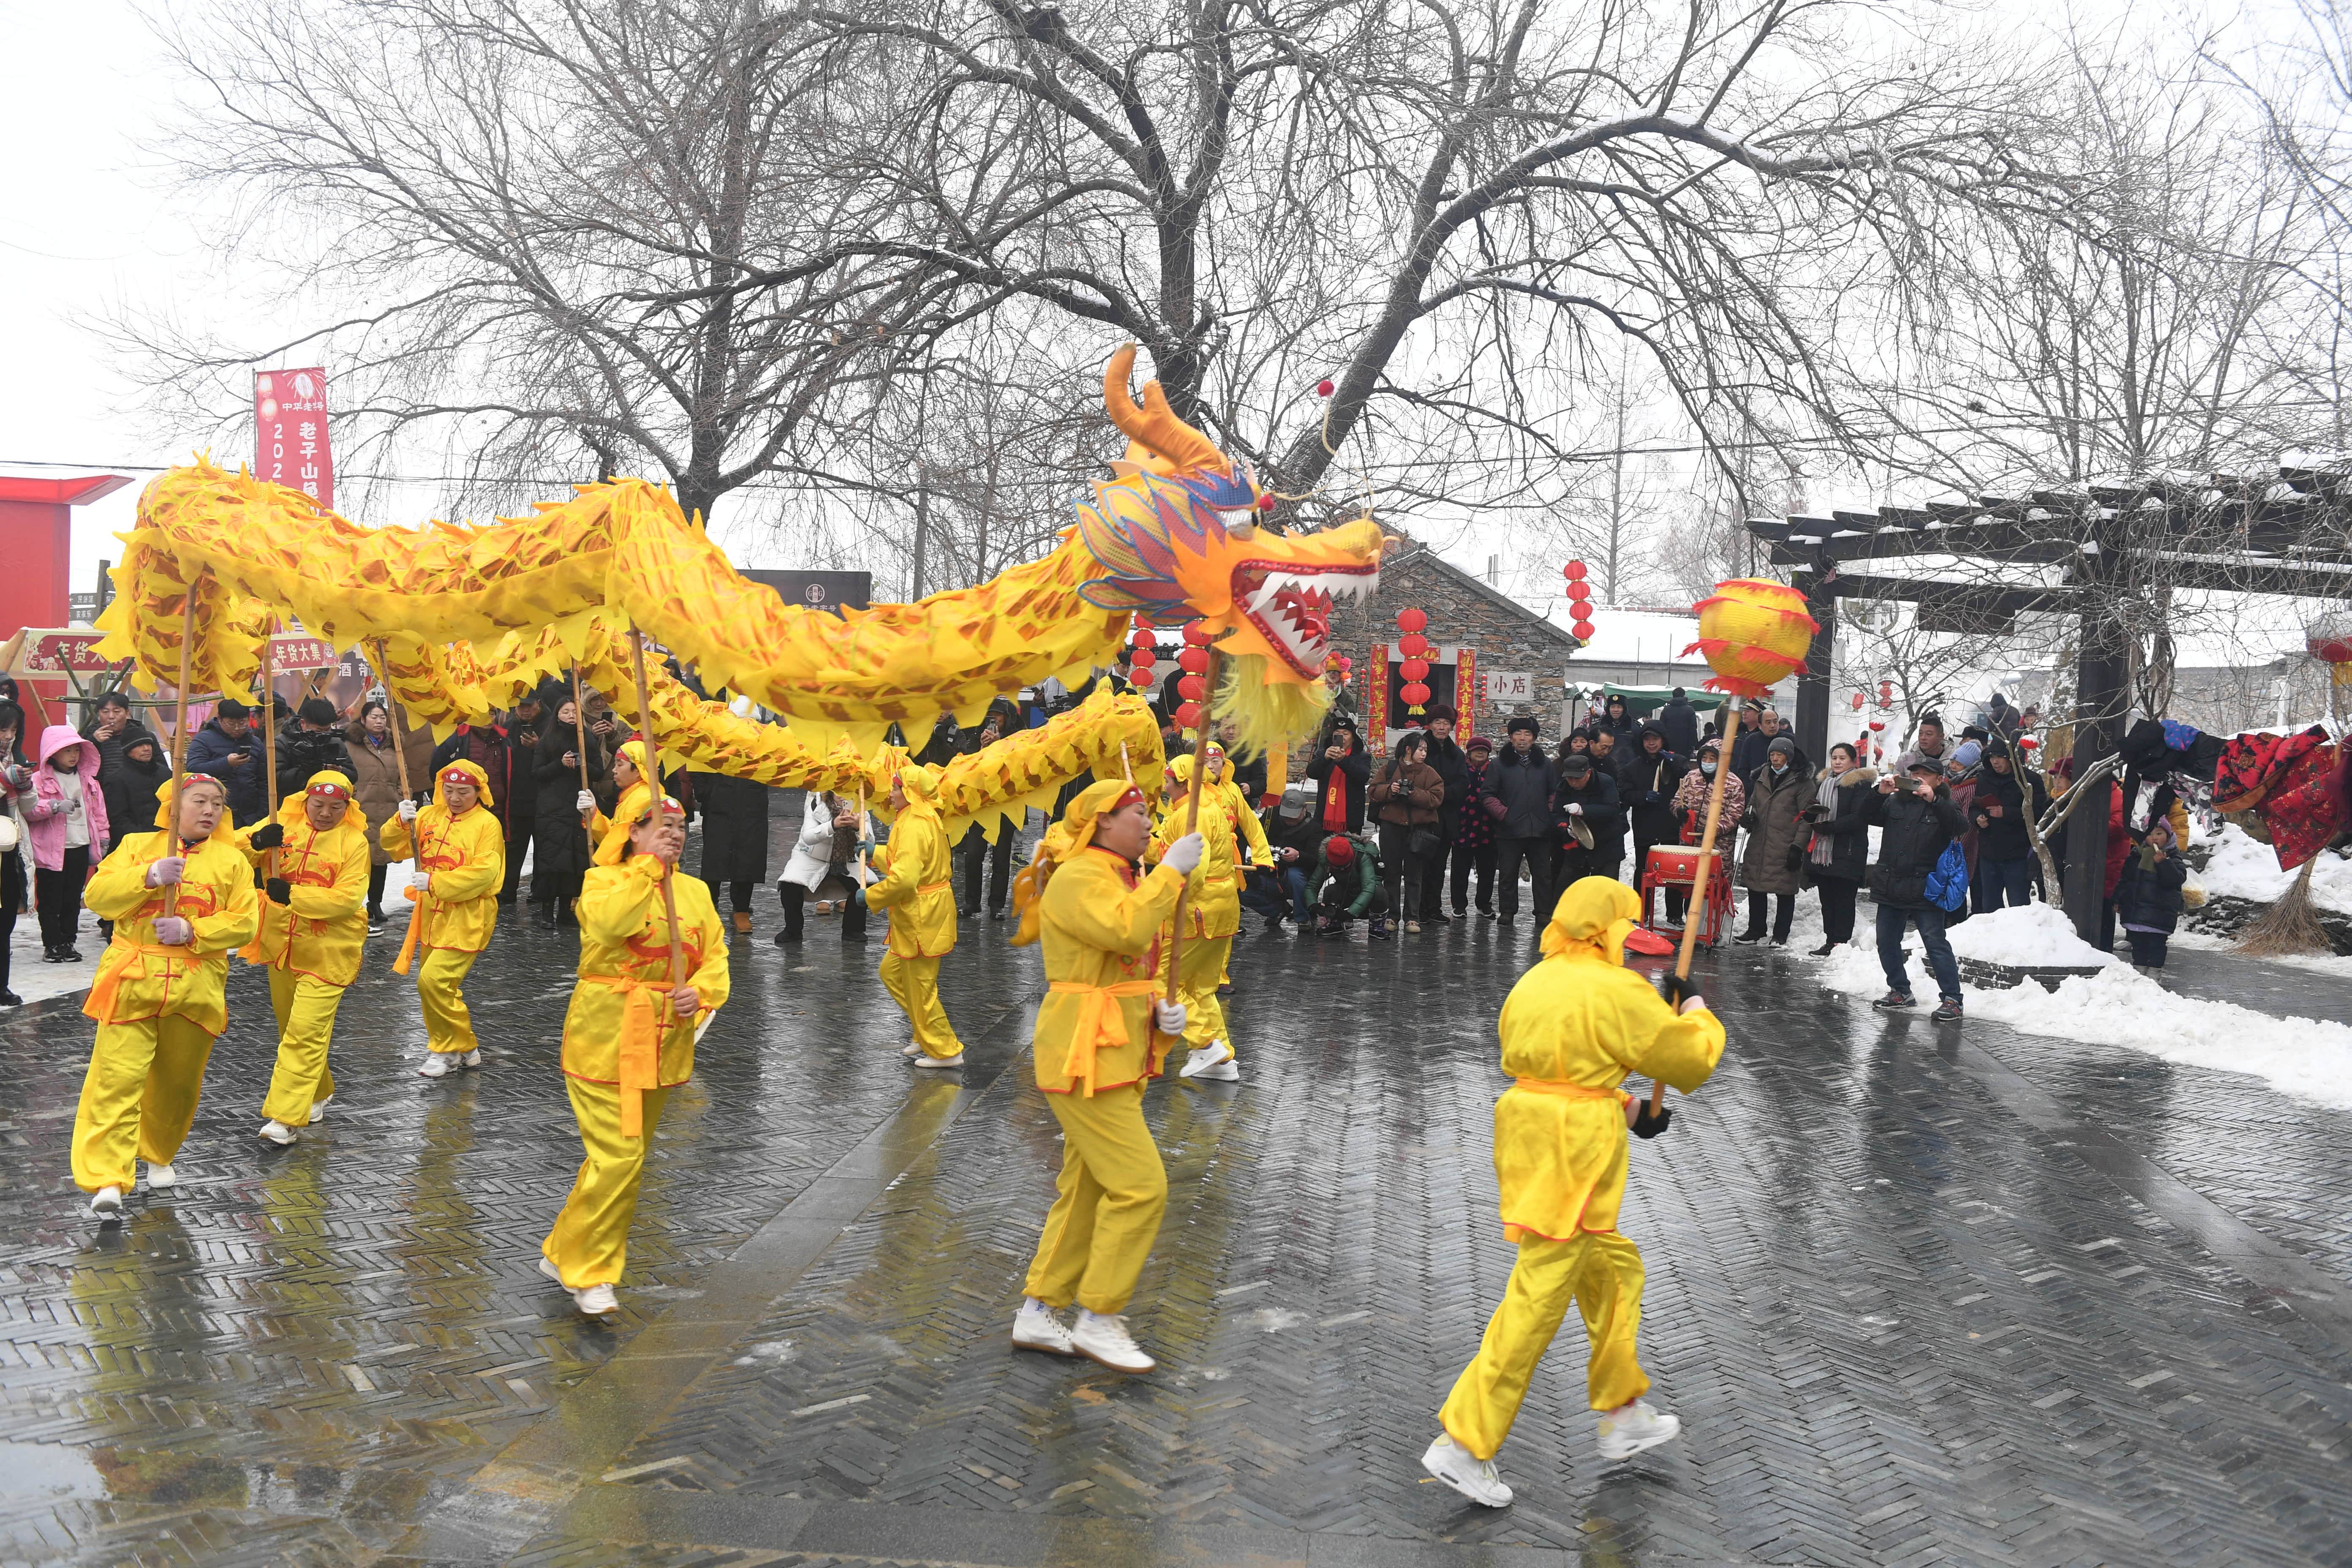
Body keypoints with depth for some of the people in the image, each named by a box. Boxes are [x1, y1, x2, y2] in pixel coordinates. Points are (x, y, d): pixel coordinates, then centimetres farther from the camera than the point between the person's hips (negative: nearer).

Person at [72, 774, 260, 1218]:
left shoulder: (232, 860, 8)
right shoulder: (138, 846, 7)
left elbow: (245, 924, 0)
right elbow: (98, 896, -3)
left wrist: (191, 931, -14)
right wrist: (148, 876, -18)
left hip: (197, 989, 2)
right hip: (134, 981, -2)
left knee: (178, 1082, 12)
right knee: (119, 1078, -11)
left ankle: (159, 1156, 35)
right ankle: (106, 1180, -12)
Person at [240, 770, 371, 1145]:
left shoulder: (354, 842, -10)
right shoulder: (283, 824, 1)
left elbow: (348, 899, -17)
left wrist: (293, 894, -24)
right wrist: (257, 841, -20)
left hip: (327, 952, -5)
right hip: (281, 943, 5)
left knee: (307, 1031, -12)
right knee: (290, 1025, 19)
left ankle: (286, 1117, -12)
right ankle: (317, 1093, 39)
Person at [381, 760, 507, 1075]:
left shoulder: (487, 824, -10)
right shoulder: (429, 816, 7)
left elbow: (483, 873, -20)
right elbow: (394, 847, 7)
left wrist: (434, 882, -22)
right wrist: (402, 822, -12)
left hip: (466, 921, -7)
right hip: (432, 917, 7)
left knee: (433, 980, -15)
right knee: (441, 988, 14)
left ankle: (449, 1049, 2)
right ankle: (462, 1048, 30)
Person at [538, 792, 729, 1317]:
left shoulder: (695, 891, 9)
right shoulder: (603, 880, -7)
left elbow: (715, 954, 7)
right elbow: (610, 923, -29)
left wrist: (701, 991, -13)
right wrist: (647, 865, -23)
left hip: (665, 1043, 6)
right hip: (606, 1039, -6)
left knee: (626, 1155, 15)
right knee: (618, 1156, -12)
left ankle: (564, 1254, 32)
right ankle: (588, 1273, 2)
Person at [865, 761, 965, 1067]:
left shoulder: (915, 827, -22)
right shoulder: (927, 819, 10)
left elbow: (903, 878, -31)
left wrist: (870, 896, -18)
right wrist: (875, 853, 29)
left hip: (922, 918, -11)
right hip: (921, 914, 11)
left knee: (921, 987, 0)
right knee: (891, 972, 20)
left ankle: (946, 1051, 11)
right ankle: (926, 1036, 26)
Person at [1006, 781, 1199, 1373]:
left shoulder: (1121, 880, 19)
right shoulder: (1078, 878, -13)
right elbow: (1129, 933, -31)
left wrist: (1161, 1012, 3)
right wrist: (1171, 870, -22)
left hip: (1118, 1054, 10)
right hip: (1083, 1054, -10)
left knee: (1087, 1189, 13)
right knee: (1140, 1186, -11)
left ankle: (1038, 1314, 22)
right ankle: (1099, 1320, 1)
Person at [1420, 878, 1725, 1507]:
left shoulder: (1535, 982, 10)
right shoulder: (1617, 989, -13)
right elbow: (1690, 1055, -4)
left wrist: (1621, 1105, 21)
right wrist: (1700, 1017, 18)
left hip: (1529, 1140, 9)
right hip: (1577, 1155, -9)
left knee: (1615, 1270, 23)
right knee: (1536, 1302, -3)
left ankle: (1622, 1414, 36)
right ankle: (1462, 1444, 1)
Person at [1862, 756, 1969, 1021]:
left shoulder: (1943, 807, 1)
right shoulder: (1895, 802, 12)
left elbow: (1959, 826, -18)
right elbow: (1869, 817, 2)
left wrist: (1933, 800, -30)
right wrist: (1880, 793, -15)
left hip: (1925, 890, -5)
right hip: (1891, 888, 5)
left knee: (1936, 944, -10)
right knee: (1887, 942, 12)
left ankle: (1952, 999, -7)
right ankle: (1900, 991, 27)